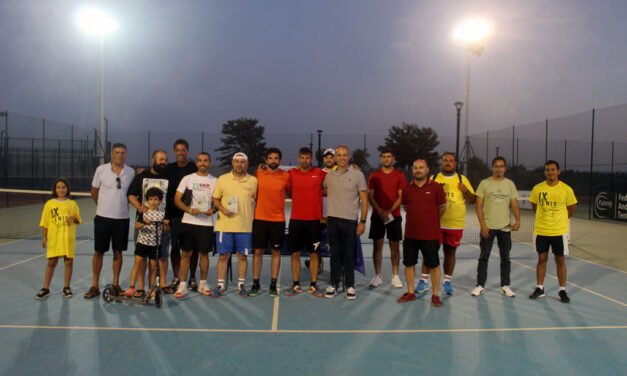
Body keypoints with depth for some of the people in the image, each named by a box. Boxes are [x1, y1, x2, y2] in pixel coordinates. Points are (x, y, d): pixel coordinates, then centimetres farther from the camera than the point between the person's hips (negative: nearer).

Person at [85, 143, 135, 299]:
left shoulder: (131, 172, 1)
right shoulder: (101, 169, -4)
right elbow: (94, 191, 7)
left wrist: (122, 206, 6)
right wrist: (104, 206, 10)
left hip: (122, 218, 2)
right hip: (103, 217, -1)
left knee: (118, 252, 9)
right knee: (99, 252, 4)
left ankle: (115, 284, 20)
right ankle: (95, 286, 14)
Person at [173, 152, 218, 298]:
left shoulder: (215, 181, 7)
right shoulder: (187, 179, 3)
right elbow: (177, 199, -1)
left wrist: (213, 210, -12)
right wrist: (190, 210, -16)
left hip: (206, 223, 1)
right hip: (188, 222, -1)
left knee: (204, 253, 8)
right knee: (186, 253, 2)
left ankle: (203, 284, 21)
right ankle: (182, 285, 9)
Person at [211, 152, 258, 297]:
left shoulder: (253, 180, 3)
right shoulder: (222, 179, 3)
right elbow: (215, 199, 7)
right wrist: (223, 209, -12)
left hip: (245, 226, 0)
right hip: (224, 225, 0)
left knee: (242, 256, 7)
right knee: (223, 255, 5)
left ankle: (241, 284, 20)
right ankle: (220, 285, 16)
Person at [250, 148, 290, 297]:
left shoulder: (286, 176, -3)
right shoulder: (259, 173, 0)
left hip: (278, 220, -1)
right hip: (260, 219, 1)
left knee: (276, 252, 6)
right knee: (258, 251, 5)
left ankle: (273, 285, 15)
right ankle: (256, 283, 16)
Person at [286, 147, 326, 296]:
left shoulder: (320, 173, 0)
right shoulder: (292, 173, 4)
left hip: (314, 219, -1)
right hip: (295, 219, 1)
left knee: (314, 253, 4)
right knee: (295, 253, 6)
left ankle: (313, 286, 14)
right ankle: (296, 285, 17)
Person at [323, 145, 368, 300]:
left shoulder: (357, 174, -2)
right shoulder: (329, 176, 7)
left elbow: (364, 200, -2)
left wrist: (362, 221, -7)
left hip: (350, 220, -2)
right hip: (332, 219, 3)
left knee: (349, 254, 4)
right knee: (335, 254, 9)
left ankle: (350, 286, 14)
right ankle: (333, 284, 18)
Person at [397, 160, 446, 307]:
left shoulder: (436, 187, -6)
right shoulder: (407, 189, 3)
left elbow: (443, 208, 3)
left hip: (430, 235, -3)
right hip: (410, 234, 3)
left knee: (433, 265, 4)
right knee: (409, 263, 9)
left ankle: (435, 295, 17)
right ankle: (410, 293, 23)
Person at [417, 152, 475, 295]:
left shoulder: (462, 179, 6)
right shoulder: (433, 178, 5)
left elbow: (472, 200, 7)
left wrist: (465, 191, -12)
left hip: (455, 224, 1)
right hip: (435, 223, -1)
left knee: (450, 252, 9)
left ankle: (447, 282, 20)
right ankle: (424, 280, 11)